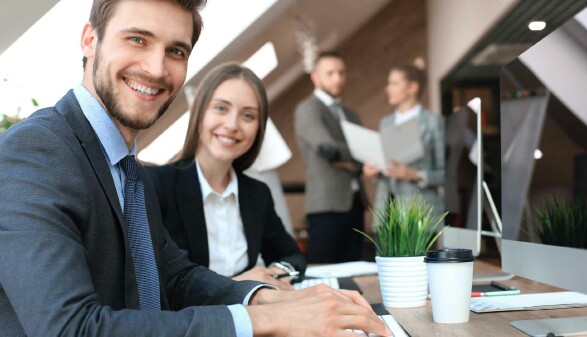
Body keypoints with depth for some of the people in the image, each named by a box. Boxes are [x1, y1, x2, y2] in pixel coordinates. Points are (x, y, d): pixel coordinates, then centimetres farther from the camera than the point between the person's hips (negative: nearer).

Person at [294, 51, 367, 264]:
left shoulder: (351, 117, 22)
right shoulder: (308, 109, -2)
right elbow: (327, 148, -15)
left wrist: (351, 162, -7)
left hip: (355, 204, 7)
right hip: (328, 205, -7)